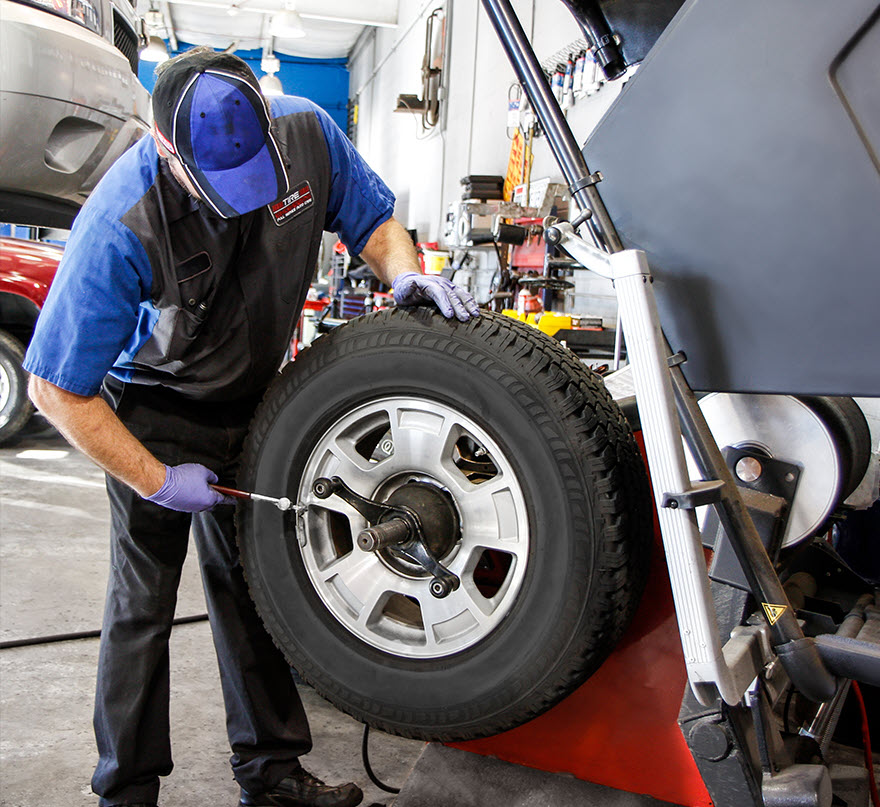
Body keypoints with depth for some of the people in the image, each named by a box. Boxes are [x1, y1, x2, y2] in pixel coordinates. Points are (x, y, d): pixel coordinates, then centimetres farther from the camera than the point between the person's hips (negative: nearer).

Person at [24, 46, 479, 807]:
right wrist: (154, 480, -22)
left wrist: (406, 271, -24)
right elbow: (58, 388, -25)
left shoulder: (306, 131, -19)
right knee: (143, 601, 1)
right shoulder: (122, 224, -33)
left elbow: (373, 219, -2)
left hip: (251, 402, 5)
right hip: (154, 413, -4)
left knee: (250, 586, 12)